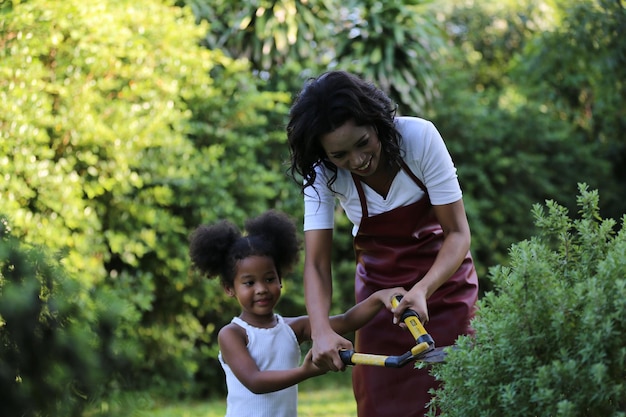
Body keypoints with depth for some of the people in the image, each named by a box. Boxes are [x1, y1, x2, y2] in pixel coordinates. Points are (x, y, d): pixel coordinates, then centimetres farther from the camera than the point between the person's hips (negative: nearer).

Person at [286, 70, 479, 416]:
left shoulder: (419, 137, -27)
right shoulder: (322, 174, -21)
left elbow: (458, 233, -22)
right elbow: (316, 263, -22)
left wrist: (422, 291, -39)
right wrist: (321, 331, -40)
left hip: (441, 272, -1)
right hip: (379, 282, 2)